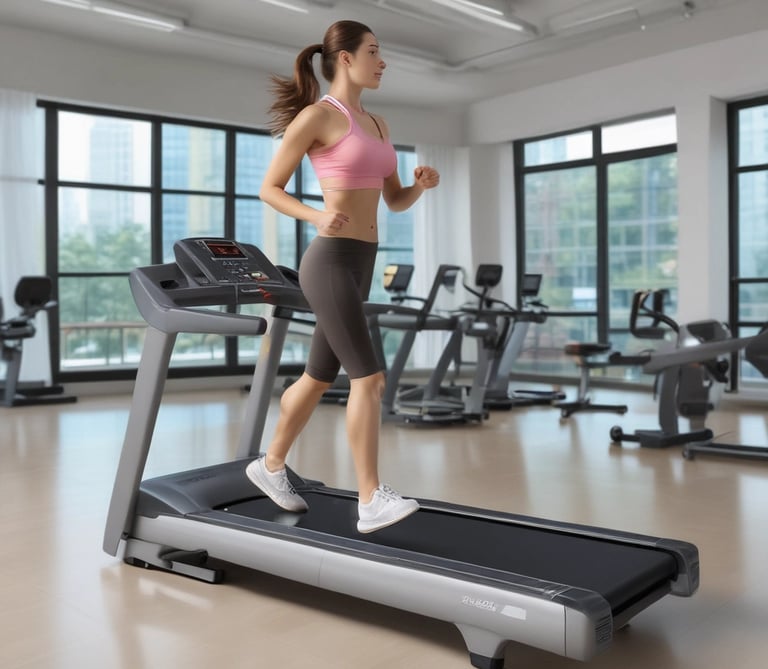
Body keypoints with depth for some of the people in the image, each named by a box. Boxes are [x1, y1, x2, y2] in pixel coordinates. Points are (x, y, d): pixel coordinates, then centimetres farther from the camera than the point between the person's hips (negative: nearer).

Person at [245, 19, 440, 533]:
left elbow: (396, 200, 18)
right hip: (331, 261, -9)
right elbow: (269, 188, -3)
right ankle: (372, 502, -8)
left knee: (319, 378, 15)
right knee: (369, 378, -14)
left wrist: (423, 183, -4)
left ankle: (271, 466, 32)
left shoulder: (376, 124, 18)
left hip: (360, 263, 9)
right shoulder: (316, 115, -5)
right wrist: (317, 216, -20)